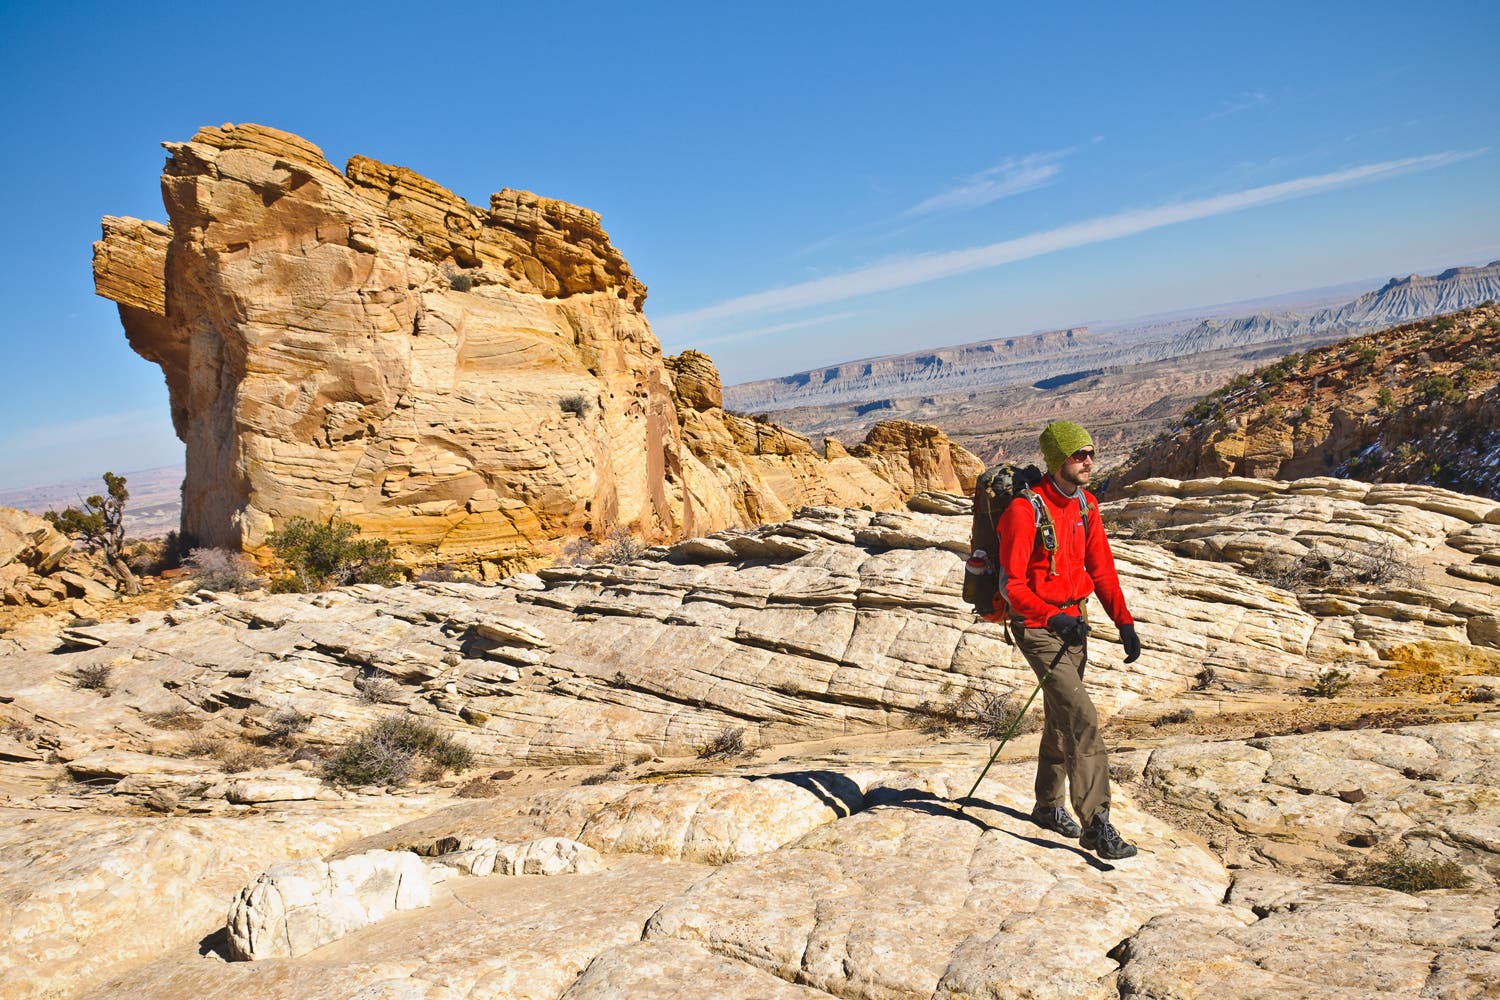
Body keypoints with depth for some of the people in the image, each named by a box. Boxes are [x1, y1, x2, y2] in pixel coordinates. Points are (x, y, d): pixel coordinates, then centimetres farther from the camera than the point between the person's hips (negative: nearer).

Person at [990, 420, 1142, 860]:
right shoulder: (1025, 510, -20)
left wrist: (1124, 621, 3)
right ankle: (1095, 824, -10)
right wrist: (1053, 618, -34)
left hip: (1073, 620, 8)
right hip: (1037, 625, -8)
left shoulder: (1085, 505, 4)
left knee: (1060, 717, 18)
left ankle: (1048, 807, 34)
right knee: (1082, 719, -15)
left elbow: (1101, 568, 10)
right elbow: (1012, 585, -22)